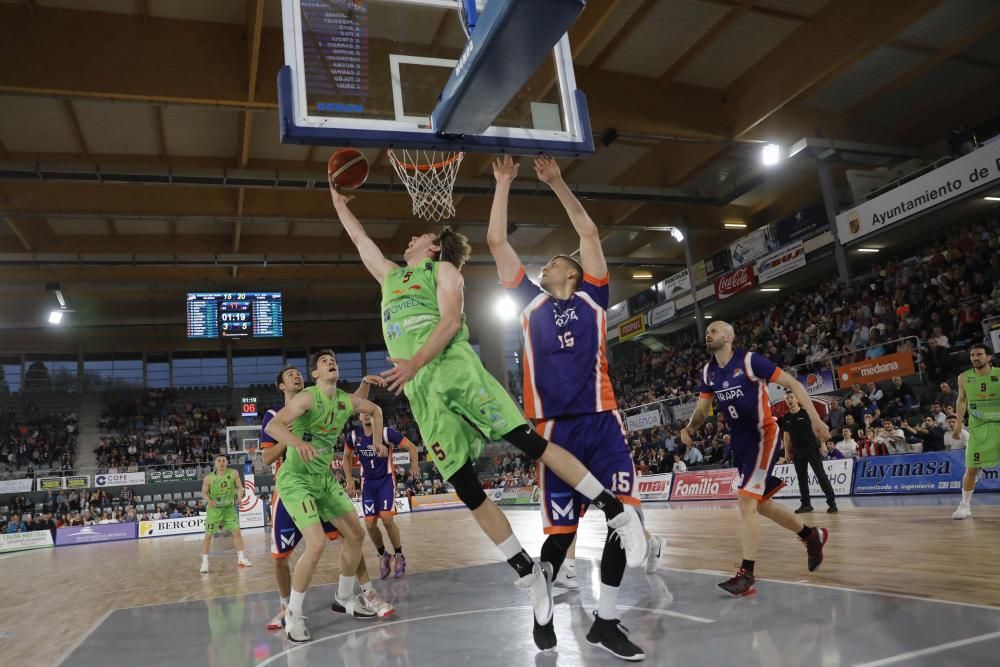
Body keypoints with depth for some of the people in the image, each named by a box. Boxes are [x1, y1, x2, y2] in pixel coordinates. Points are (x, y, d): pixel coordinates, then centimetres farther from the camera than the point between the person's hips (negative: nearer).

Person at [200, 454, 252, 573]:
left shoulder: (233, 474, -10)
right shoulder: (208, 478, -14)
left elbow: (240, 487, -1)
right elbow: (204, 493, -4)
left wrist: (240, 497, -20)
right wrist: (210, 501, -23)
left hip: (229, 507, 2)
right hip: (214, 509, -2)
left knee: (236, 531, 0)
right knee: (208, 535, 0)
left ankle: (241, 558, 11)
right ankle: (204, 562, 13)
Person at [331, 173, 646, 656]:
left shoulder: (443, 268, 12)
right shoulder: (391, 276, 31)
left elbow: (450, 319, -4)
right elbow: (360, 238, 43)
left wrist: (416, 361, -16)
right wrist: (339, 201, 47)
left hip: (455, 370, -5)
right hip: (420, 390, 5)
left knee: (530, 441, -15)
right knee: (467, 490, -3)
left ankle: (618, 512, -5)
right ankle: (531, 578, 3)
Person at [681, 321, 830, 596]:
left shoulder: (750, 360, -15)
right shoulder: (708, 372, 5)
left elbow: (793, 384, -12)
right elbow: (703, 408, 13)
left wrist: (815, 418, -20)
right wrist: (690, 428, -8)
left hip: (763, 435, -8)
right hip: (739, 440, 8)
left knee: (746, 501, -16)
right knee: (762, 504, 16)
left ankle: (746, 575, -11)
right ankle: (812, 535, 40)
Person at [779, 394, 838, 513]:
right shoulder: (786, 418, 8)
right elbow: (786, 434, 14)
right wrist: (787, 450, 12)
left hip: (811, 447, -5)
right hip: (797, 450, 5)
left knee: (821, 475, -6)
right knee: (802, 477, 8)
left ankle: (831, 502, -3)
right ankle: (805, 504, 14)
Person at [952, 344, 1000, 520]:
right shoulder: (964, 378, 1)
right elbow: (961, 401, 13)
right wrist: (958, 424, 9)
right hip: (978, 427, 1)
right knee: (971, 469, 0)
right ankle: (965, 505, 11)